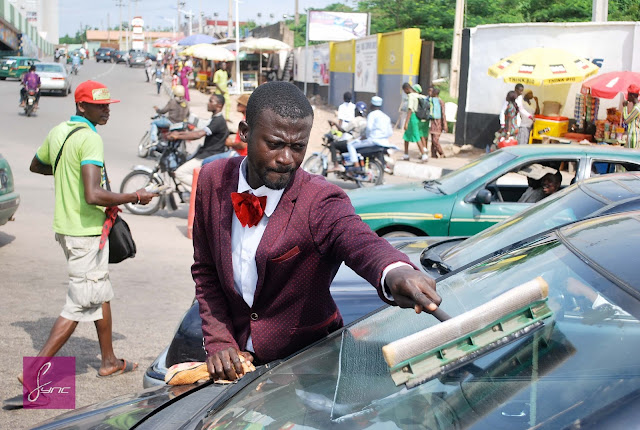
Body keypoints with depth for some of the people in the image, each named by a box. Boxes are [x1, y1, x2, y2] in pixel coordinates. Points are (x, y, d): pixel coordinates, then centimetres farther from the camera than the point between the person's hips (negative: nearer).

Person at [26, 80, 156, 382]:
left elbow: (36, 166, 26)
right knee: (80, 305, -3)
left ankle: (109, 361, 32)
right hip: (86, 232, -10)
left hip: (65, 226, 10)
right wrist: (134, 197, -17)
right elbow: (93, 195, -30)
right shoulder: (90, 139, -20)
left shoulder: (56, 133, 8)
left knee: (102, 293, 21)